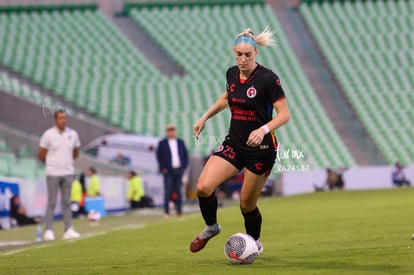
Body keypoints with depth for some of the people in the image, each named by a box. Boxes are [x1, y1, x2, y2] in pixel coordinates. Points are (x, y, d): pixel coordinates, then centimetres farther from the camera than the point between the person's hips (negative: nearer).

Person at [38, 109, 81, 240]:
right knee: (52, 202, -4)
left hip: (68, 173, 3)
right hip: (53, 174, -3)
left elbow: (75, 153, 18)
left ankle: (68, 230, 7)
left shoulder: (73, 134, 4)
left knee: (66, 202, 6)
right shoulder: (48, 135, -7)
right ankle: (48, 231, -1)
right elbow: (41, 155, 1)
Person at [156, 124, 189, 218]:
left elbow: (185, 155, 14)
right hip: (168, 171, -3)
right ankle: (166, 212, -6)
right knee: (168, 191, -7)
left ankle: (179, 211, 7)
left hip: (178, 170, 3)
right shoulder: (162, 143, 3)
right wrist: (163, 168, -7)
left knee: (178, 191, 5)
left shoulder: (180, 142, 12)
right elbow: (159, 156, 1)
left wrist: (184, 166, 3)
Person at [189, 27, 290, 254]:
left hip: (260, 149, -5)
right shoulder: (232, 74, 2)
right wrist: (205, 117, 18)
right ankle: (211, 228, 14)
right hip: (234, 144, 5)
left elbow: (284, 114, -17)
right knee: (203, 187, -14)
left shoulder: (267, 78, -16)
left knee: (247, 204, 3)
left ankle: (255, 243, 33)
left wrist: (264, 129, -32)